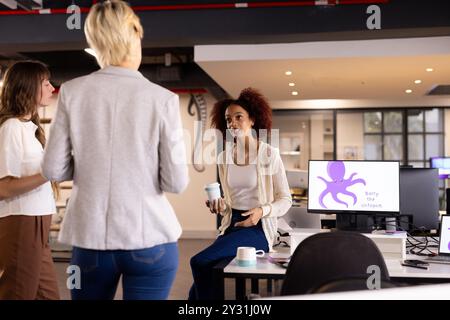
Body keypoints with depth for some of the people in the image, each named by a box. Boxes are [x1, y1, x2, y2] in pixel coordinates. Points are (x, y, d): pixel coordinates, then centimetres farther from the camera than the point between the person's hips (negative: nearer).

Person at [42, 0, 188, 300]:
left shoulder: (72, 92, -3)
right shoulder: (163, 99, -8)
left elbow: (53, 170, 0)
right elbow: (176, 182, -7)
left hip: (90, 237, 2)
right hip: (150, 237, -2)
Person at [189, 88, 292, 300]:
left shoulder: (269, 154, -7)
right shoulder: (224, 157, 8)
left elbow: (285, 200, -2)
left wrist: (262, 211, -19)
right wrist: (219, 205, -5)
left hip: (258, 228, -5)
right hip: (231, 226, 5)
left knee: (200, 262, -24)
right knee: (201, 281, -12)